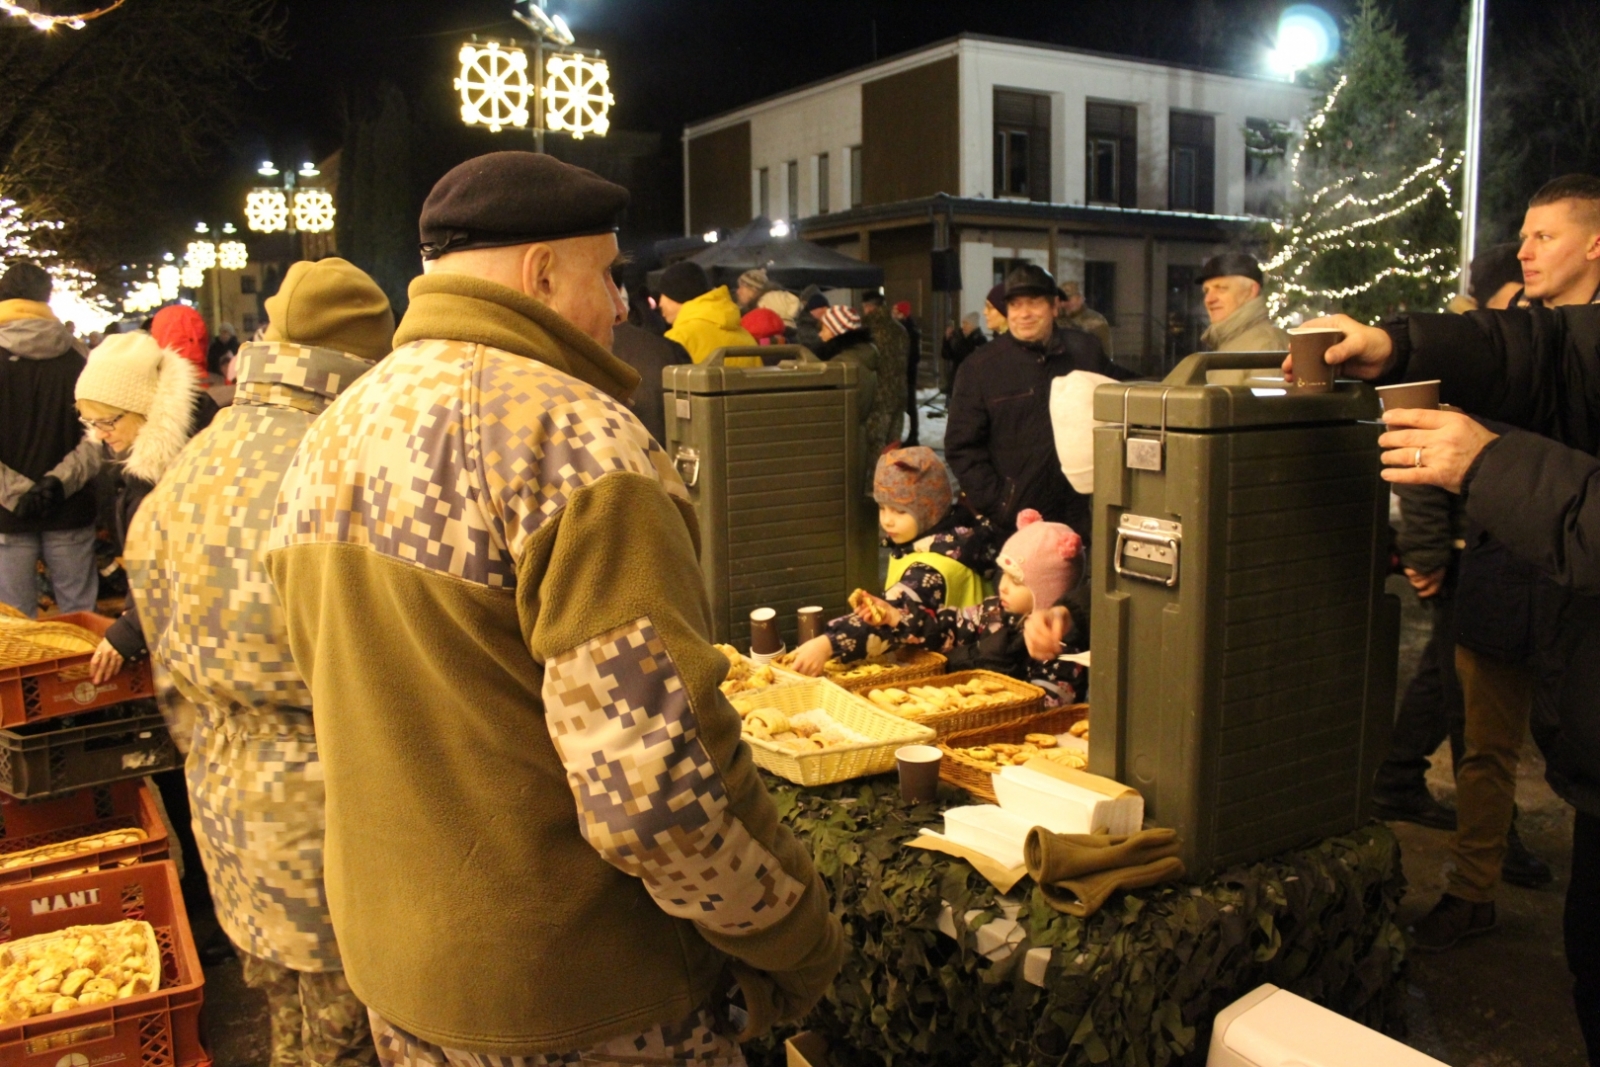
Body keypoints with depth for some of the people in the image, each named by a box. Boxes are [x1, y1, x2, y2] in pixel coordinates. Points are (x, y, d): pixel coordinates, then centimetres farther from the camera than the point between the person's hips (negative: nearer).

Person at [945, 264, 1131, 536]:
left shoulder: (1085, 351, 7)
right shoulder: (979, 368, -2)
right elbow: (962, 446, -4)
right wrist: (996, 506, -12)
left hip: (1080, 518, 3)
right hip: (1012, 523, -3)